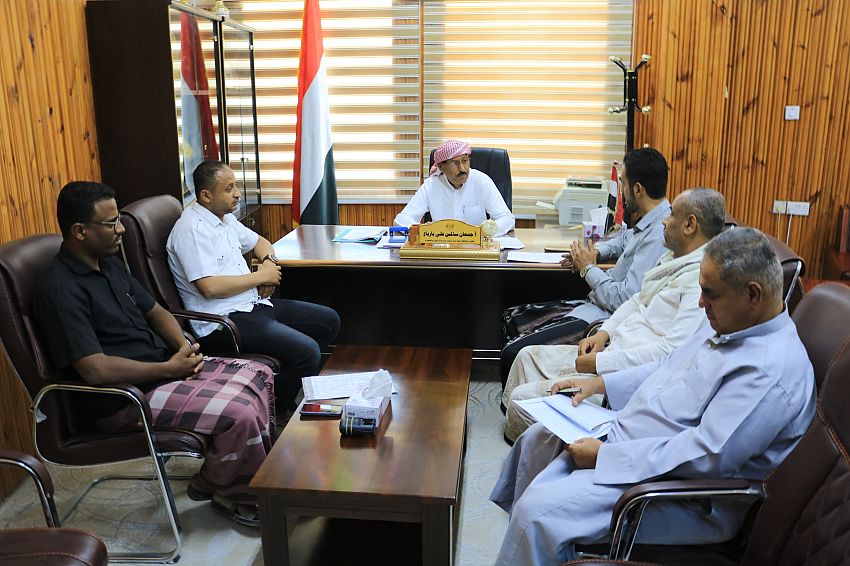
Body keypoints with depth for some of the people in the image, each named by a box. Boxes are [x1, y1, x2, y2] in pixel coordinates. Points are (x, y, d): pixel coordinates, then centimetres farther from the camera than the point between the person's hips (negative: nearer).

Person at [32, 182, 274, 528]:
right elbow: (95, 370, -27)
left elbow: (154, 311, 18)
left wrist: (184, 346, -3)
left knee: (259, 377, 3)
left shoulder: (110, 263, 10)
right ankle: (234, 497, 6)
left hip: (163, 367, 10)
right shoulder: (61, 290, -19)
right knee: (239, 413, -24)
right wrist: (170, 369, -19)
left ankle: (212, 477, 13)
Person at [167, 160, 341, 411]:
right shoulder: (193, 229, -15)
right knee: (307, 351, -25)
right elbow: (210, 287, -25)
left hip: (253, 304, 10)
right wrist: (260, 277, -12)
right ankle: (277, 411, -2)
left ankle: (298, 379, 15)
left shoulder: (225, 218, 14)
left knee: (329, 320, 7)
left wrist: (269, 262, 5)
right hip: (222, 320, -10)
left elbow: (259, 242, 30)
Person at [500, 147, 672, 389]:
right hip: (592, 305, 11)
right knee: (513, 317, 13)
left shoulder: (658, 236, -23)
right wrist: (595, 252, 12)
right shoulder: (648, 223, 8)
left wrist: (588, 267, -10)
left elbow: (625, 300, -26)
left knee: (514, 353, -20)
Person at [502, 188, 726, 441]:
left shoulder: (704, 280, -21)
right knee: (528, 356, 11)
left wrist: (600, 363, -22)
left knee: (523, 397, -12)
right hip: (611, 349, 10)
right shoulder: (674, 256, 10)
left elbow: (671, 351, -27)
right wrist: (604, 332, 4)